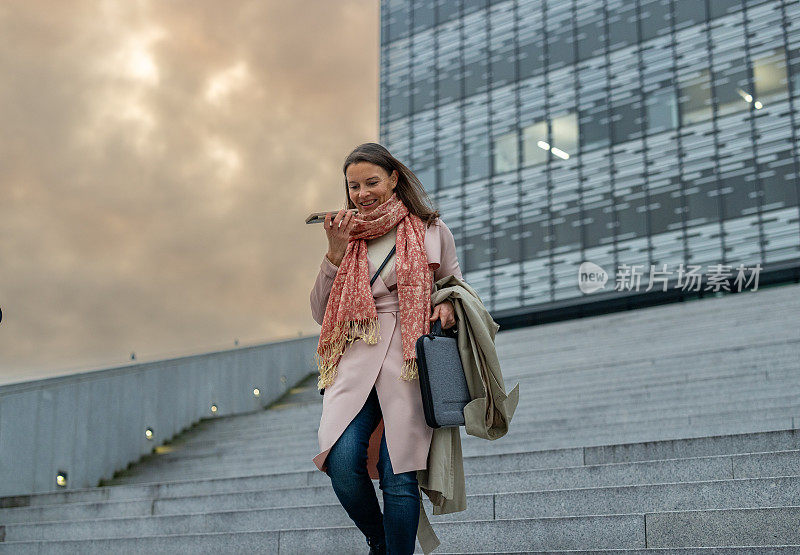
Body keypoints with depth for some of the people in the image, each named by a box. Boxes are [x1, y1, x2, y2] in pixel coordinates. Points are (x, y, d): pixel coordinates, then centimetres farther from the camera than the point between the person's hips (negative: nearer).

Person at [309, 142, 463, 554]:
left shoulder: (430, 230, 11)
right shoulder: (347, 235, 16)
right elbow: (320, 313, 11)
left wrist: (448, 306, -3)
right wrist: (336, 251, 0)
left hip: (410, 361, -1)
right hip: (354, 360, 2)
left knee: (398, 475, -11)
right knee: (342, 462, -17)